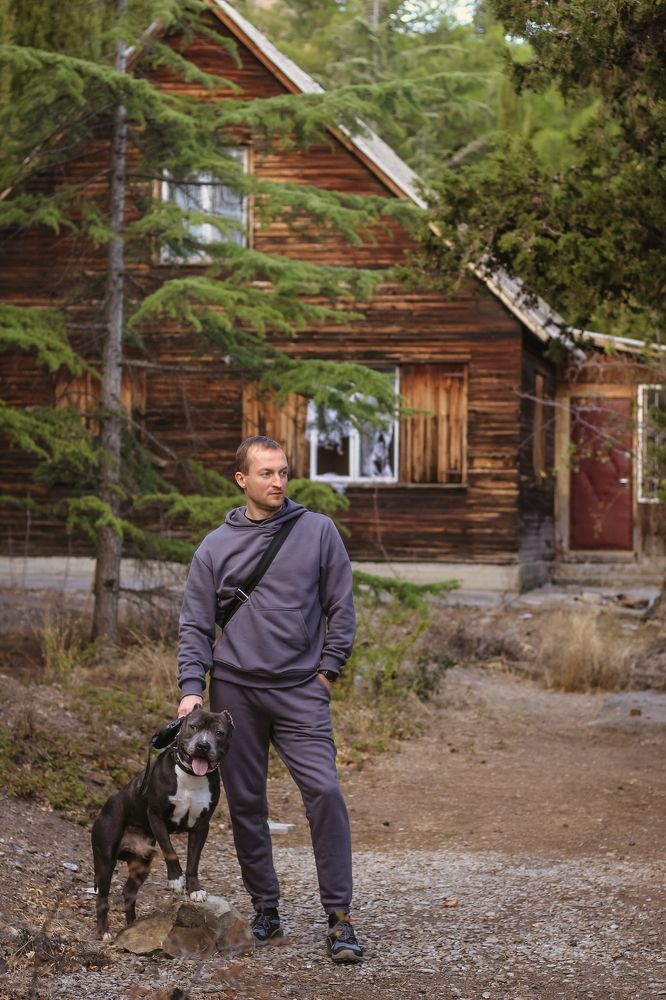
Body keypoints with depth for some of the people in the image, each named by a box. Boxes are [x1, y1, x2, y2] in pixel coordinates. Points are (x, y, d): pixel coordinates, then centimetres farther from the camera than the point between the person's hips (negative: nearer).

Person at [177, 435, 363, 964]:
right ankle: (266, 910, 19)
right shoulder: (216, 547, 6)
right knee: (246, 804, 6)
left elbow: (341, 608, 6)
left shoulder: (318, 531, 3)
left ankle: (339, 917, -11)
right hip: (234, 690, 2)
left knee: (324, 791, -15)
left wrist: (328, 671, -1)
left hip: (301, 690, -2)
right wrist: (192, 687, -5)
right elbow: (196, 624, 6)